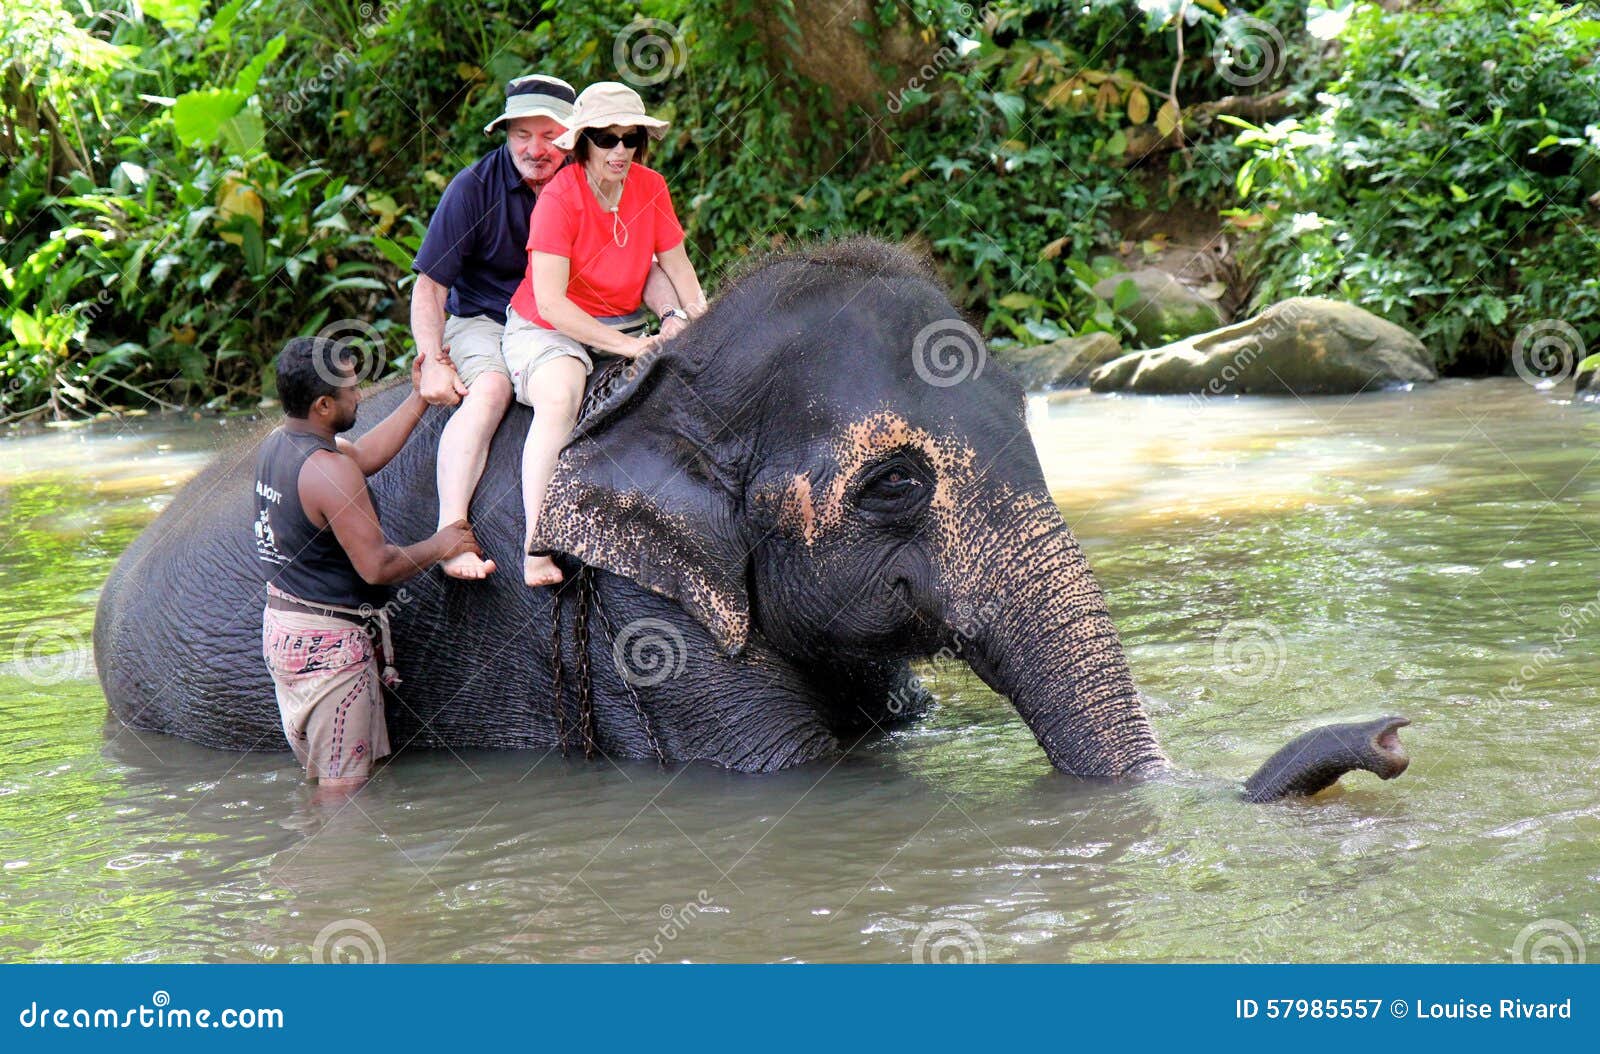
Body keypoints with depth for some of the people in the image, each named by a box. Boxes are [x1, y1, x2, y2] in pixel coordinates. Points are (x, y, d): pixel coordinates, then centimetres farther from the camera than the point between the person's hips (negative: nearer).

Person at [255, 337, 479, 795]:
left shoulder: (275, 444, 5)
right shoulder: (329, 471, -24)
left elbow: (365, 454, 17)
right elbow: (377, 566, -22)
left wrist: (419, 397, 19)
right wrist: (440, 545, -7)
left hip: (281, 627, 10)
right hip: (329, 643, -10)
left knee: (319, 775, 20)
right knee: (346, 785, 0)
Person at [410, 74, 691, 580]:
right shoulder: (474, 187, -8)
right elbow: (430, 285, -6)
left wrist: (671, 317, -19)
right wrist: (433, 361, -19)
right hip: (485, 323, -3)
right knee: (489, 390, -34)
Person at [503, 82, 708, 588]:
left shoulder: (651, 188, 0)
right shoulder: (561, 197, -18)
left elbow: (678, 268, 12)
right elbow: (551, 303, -23)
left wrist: (703, 323, -4)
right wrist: (627, 346, -24)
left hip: (623, 325, 6)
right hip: (547, 329, -6)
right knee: (559, 398, -37)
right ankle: (536, 548, -37)